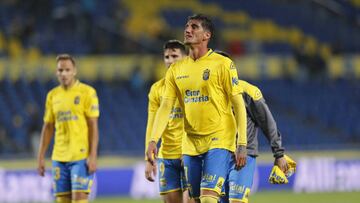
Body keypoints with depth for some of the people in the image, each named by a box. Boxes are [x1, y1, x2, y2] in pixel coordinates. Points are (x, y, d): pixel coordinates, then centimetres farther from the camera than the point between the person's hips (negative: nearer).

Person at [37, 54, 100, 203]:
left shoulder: (87, 92, -3)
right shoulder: (52, 95, 12)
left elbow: (93, 126, -6)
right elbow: (48, 127, 16)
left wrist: (93, 156, -13)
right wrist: (41, 157, 11)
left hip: (81, 156, -5)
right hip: (59, 157, 5)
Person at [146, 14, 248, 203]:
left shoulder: (222, 64, -5)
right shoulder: (176, 70, 10)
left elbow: (239, 105, -6)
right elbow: (165, 107, 6)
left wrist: (242, 145, -12)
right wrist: (153, 140, -7)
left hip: (219, 140, -6)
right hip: (190, 143, 6)